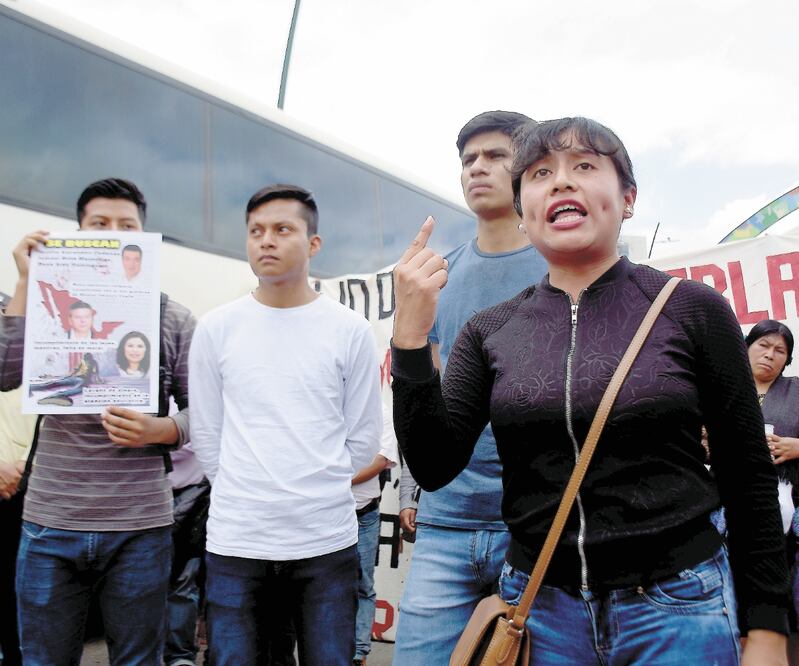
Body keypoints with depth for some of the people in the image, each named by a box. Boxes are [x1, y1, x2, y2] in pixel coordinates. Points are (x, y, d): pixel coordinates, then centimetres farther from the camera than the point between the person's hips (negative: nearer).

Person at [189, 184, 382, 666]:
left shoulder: (351, 330, -1)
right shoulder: (216, 328, 2)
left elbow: (364, 438, 4)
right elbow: (207, 436, 7)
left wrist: (319, 495, 9)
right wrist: (243, 498, 9)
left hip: (327, 541, 0)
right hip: (234, 542, 1)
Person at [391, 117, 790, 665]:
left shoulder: (693, 310, -5)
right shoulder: (489, 333, 1)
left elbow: (749, 479, 0)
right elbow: (434, 466, -6)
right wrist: (411, 337, -17)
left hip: (677, 610, -1)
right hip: (540, 610, 2)